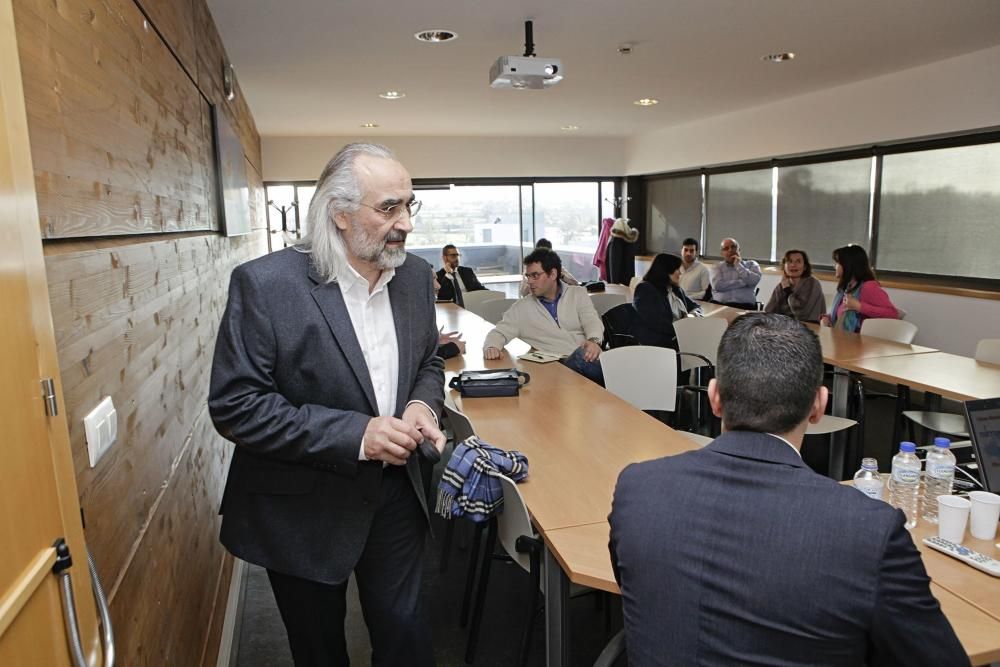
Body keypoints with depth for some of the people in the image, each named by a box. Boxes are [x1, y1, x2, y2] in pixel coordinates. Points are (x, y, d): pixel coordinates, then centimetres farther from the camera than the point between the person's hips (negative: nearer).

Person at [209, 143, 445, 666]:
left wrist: (423, 404, -12)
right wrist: (354, 433, -26)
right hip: (304, 510, -3)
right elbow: (233, 405, -20)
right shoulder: (265, 284, -20)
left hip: (395, 495, 4)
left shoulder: (415, 275, -3)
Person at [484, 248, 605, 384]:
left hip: (586, 359, 1)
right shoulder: (521, 307, 14)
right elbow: (499, 332, 12)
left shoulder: (578, 294, 15)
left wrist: (594, 341, -21)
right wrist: (491, 347, -13)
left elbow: (592, 321, 3)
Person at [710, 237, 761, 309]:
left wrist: (738, 265, 2)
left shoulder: (751, 264, 15)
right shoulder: (717, 267, 14)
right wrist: (744, 282, -3)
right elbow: (718, 286, -6)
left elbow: (754, 281, -6)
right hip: (719, 305, 0)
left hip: (745, 306, 0)